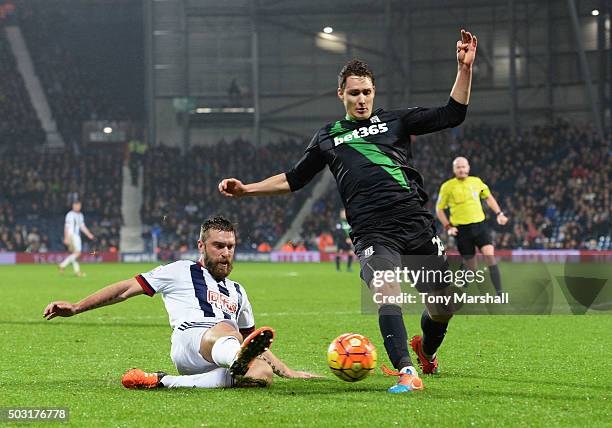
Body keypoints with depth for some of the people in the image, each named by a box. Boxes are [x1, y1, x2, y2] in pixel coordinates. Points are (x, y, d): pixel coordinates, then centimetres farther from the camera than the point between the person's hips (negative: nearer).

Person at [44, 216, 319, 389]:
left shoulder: (237, 292, 36)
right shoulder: (181, 272, 21)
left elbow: (255, 342, 42)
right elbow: (127, 289, 17)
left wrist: (289, 372, 33)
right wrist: (76, 308, 9)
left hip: (223, 358, 5)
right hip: (189, 338, -4)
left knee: (262, 373, -33)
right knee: (225, 330, -40)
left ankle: (164, 382, -34)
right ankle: (240, 359, -80)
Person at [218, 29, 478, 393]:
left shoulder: (395, 120, 15)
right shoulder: (328, 137, 19)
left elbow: (452, 115, 9)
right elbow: (295, 179, 27)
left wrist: (465, 69, -1)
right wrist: (247, 189, 19)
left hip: (417, 223, 1)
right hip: (373, 232, -1)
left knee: (444, 304, 4)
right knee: (388, 294, -28)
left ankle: (426, 349, 37)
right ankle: (407, 373, -34)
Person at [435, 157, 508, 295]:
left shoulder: (476, 181, 7)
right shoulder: (447, 186, 0)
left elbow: (488, 197, 22)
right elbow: (439, 209, 9)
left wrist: (499, 214, 11)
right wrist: (448, 226, -1)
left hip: (479, 225, 1)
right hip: (461, 229, -1)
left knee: (490, 256, -17)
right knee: (471, 267, 0)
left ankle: (499, 293, -19)